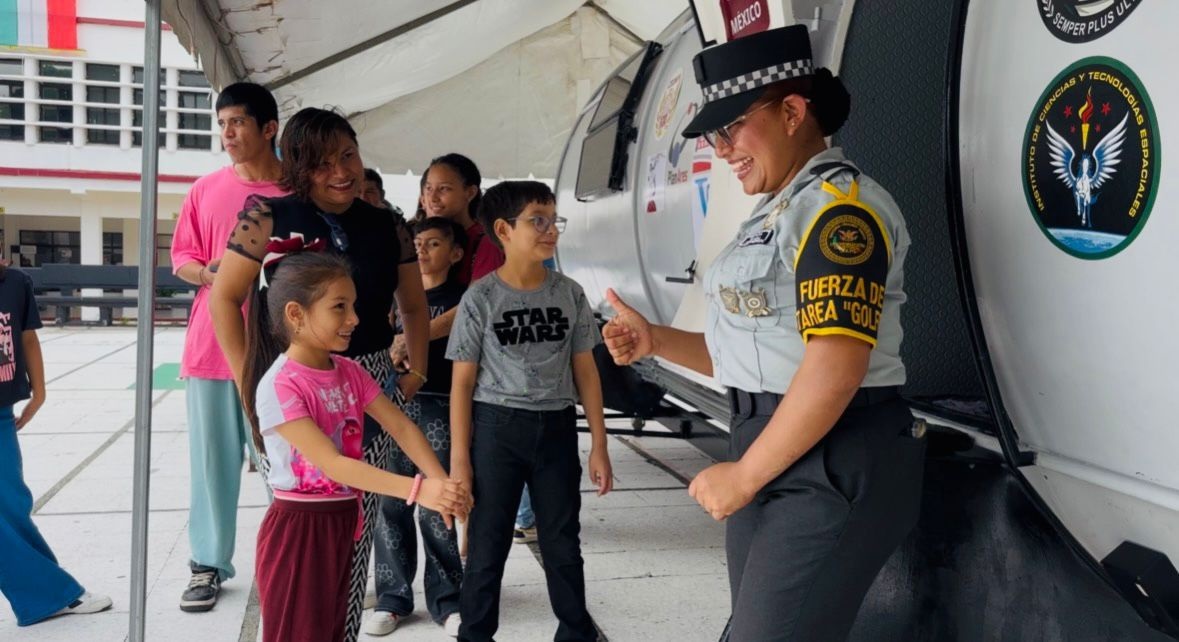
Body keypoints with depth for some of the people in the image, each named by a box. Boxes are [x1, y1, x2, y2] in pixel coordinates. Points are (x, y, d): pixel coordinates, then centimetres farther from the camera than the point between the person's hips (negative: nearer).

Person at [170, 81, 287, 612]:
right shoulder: (205, 190, 7)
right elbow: (181, 256, 11)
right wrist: (206, 274, -9)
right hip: (211, 345, 3)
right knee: (213, 458, 8)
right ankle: (209, 564, 19)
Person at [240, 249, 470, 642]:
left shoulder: (349, 373, 3)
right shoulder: (279, 386, -20)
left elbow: (401, 427, -2)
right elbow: (331, 463, -27)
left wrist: (441, 484, -19)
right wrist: (418, 490, -36)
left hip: (342, 522, 7)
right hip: (298, 528, -7)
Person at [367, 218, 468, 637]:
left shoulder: (462, 300, 2)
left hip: (440, 409, -3)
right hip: (394, 403, 4)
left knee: (436, 508, -2)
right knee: (390, 504, 3)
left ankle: (446, 599, 11)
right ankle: (393, 597, 15)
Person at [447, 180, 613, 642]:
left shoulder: (569, 294, 1)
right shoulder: (481, 299, -7)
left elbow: (585, 372, 6)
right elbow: (463, 383, -4)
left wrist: (599, 446, 5)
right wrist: (459, 459, -6)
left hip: (557, 428, 3)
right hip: (496, 428, -2)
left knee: (563, 546, 12)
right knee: (487, 546, 7)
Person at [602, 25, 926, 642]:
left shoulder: (839, 204, -16)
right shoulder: (774, 213, 15)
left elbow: (834, 370, -25)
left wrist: (742, 474, -17)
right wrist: (655, 340, 4)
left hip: (832, 465, -10)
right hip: (771, 452, 10)